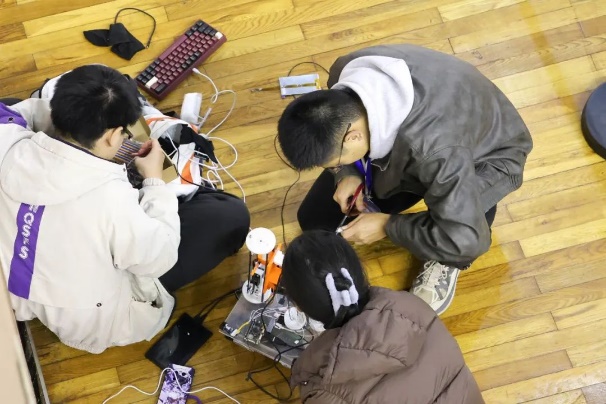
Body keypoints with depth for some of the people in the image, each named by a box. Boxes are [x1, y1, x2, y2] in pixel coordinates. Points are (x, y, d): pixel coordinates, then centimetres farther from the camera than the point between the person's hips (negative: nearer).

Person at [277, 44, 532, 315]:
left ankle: (446, 260, -3)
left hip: (487, 155, -5)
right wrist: (347, 174, -18)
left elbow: (464, 240, -41)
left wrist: (387, 226, -29)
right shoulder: (346, 72, -28)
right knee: (314, 218, 0)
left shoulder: (436, 149, -47)